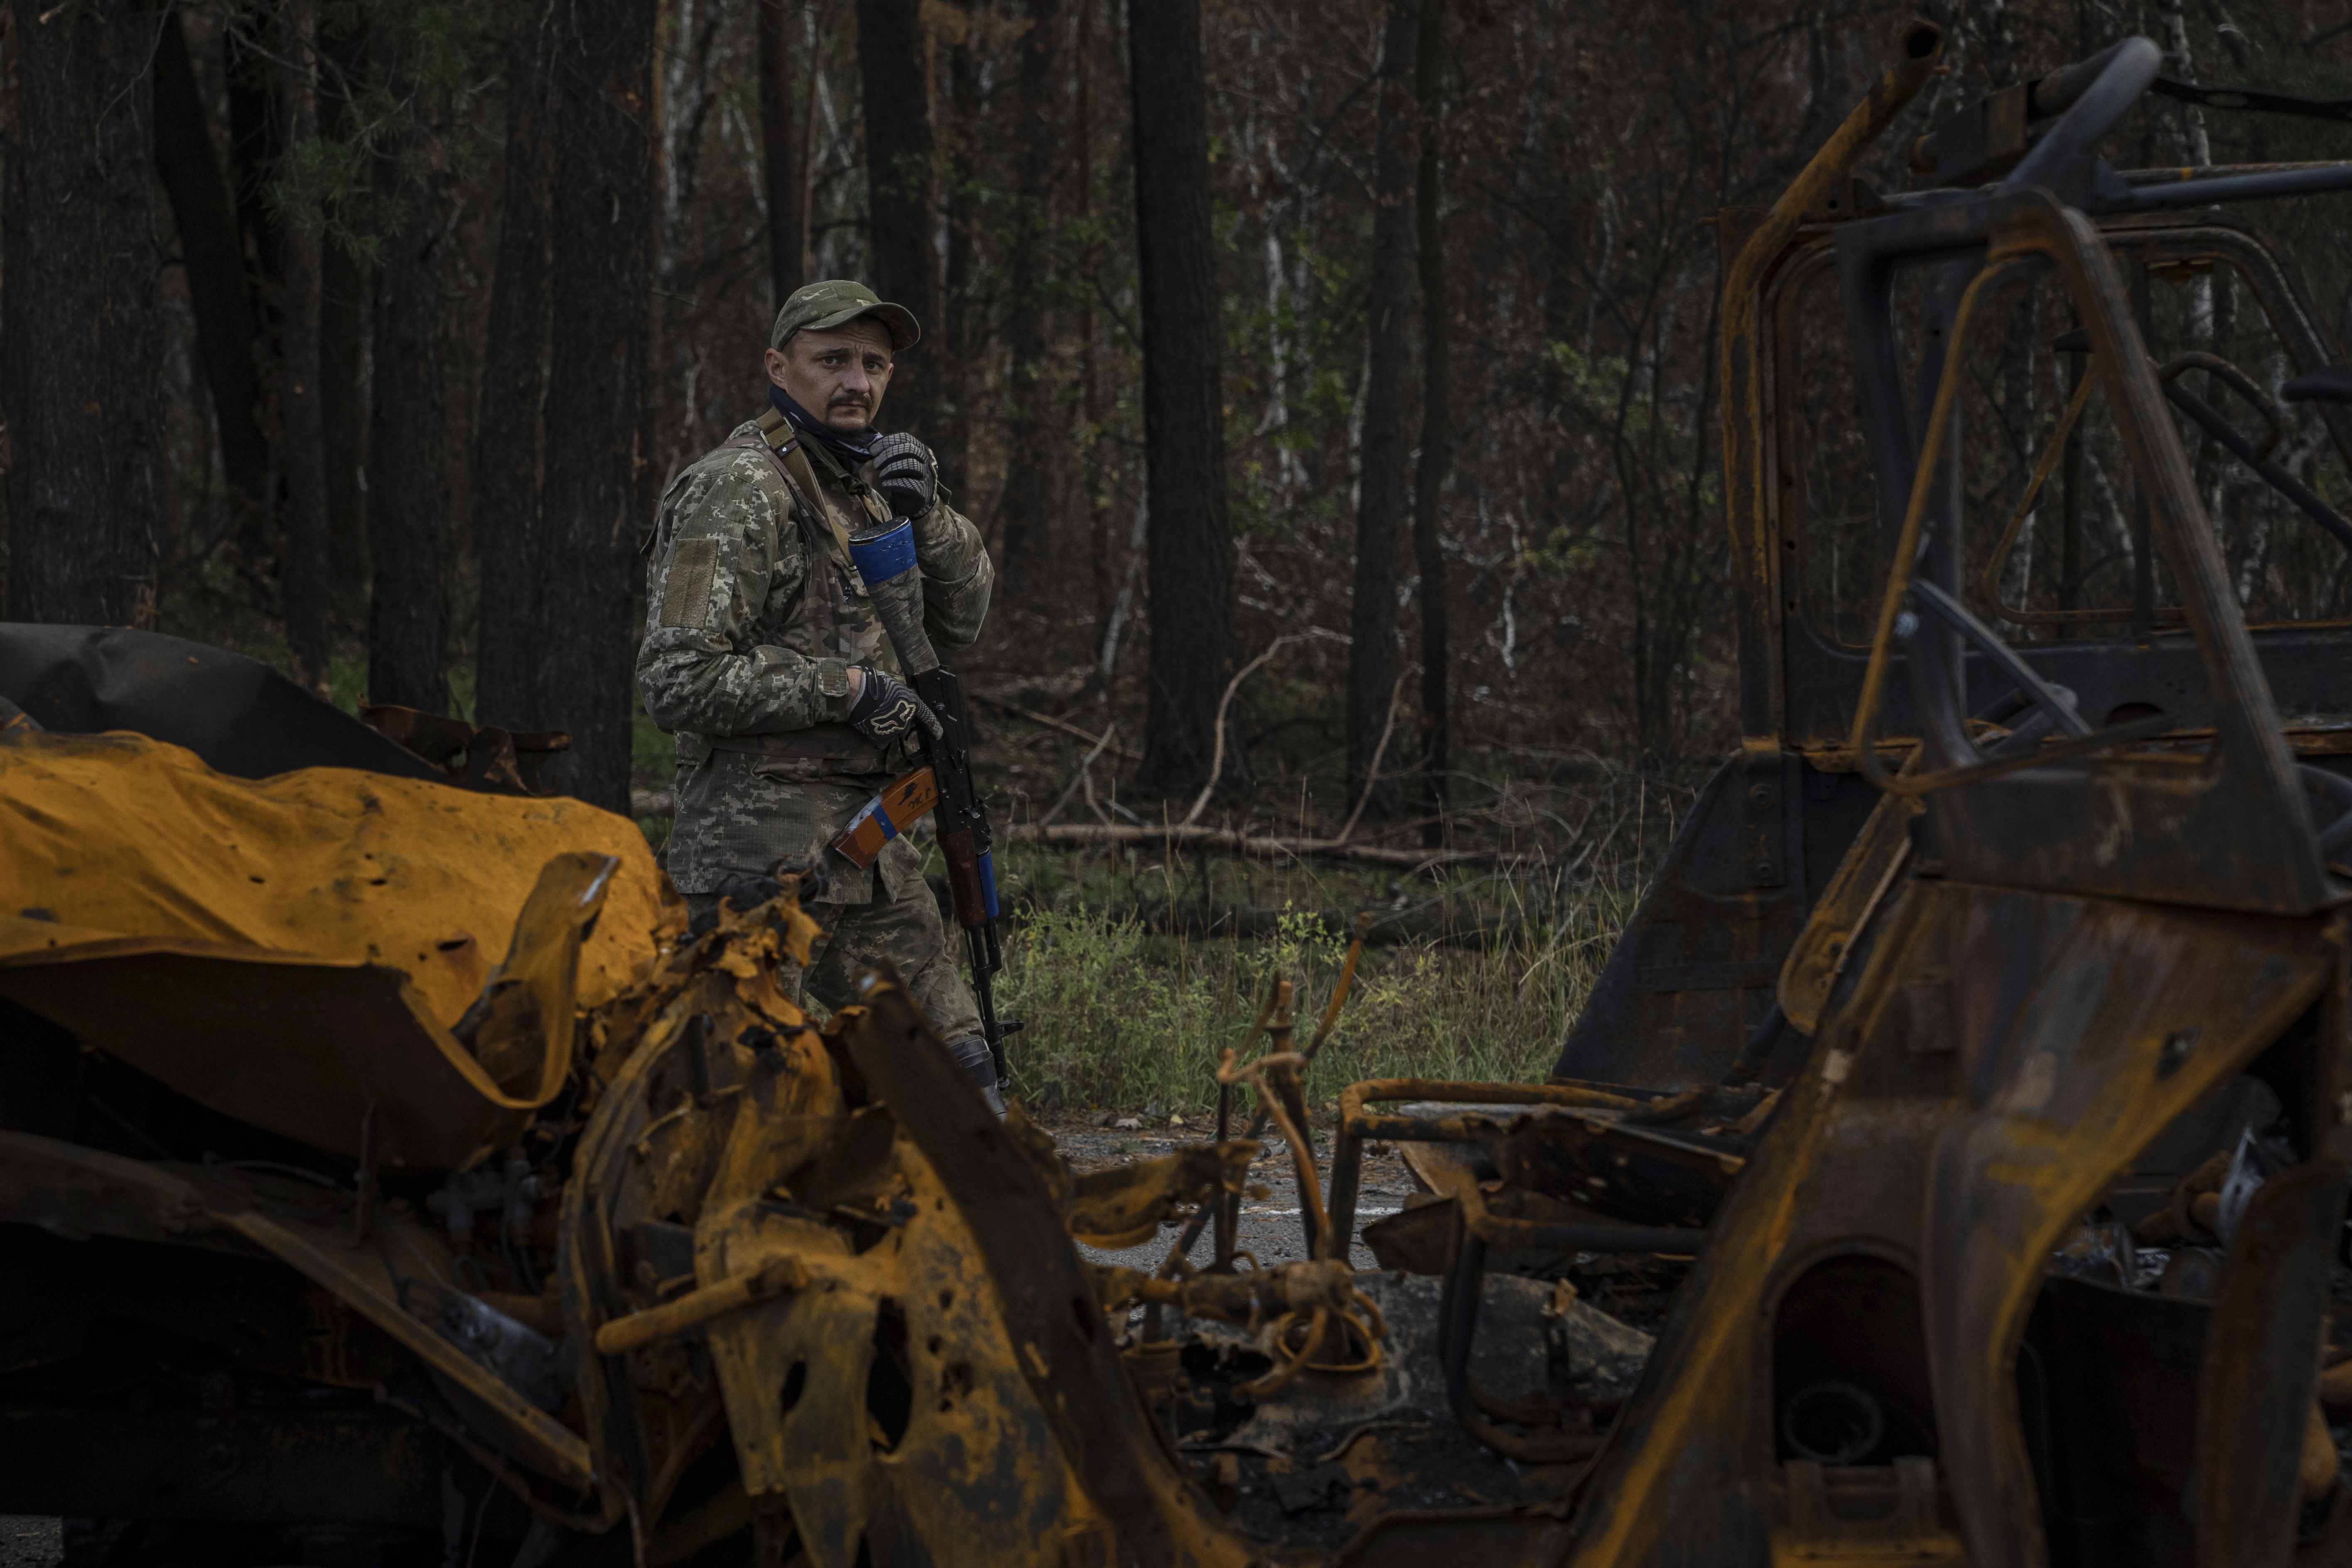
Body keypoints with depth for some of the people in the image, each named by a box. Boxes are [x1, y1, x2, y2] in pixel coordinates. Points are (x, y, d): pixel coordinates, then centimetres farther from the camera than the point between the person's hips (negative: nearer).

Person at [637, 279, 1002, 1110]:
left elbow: (958, 620, 15)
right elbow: (677, 680, -20)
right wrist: (846, 687, -17)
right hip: (767, 850, -9)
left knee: (952, 1070, 14)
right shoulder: (741, 493, -13)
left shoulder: (857, 481, 16)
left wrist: (927, 516, -3)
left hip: (866, 844, 9)